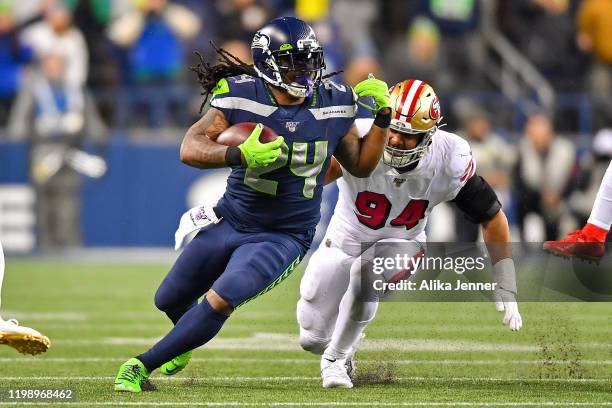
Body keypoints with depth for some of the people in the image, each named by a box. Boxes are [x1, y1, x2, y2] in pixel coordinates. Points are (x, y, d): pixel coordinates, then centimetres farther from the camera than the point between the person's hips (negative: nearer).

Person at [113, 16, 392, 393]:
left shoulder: (333, 104, -6)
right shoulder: (242, 97, -14)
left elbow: (361, 166, 7)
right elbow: (190, 149, -20)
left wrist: (383, 116, -6)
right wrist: (239, 155, -37)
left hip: (283, 237, -2)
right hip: (231, 221, 2)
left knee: (219, 302, -23)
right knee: (170, 301, 19)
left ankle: (142, 366, -9)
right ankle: (187, 340, 56)